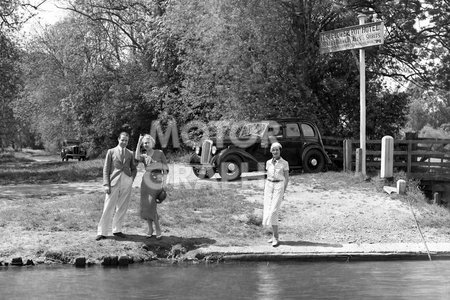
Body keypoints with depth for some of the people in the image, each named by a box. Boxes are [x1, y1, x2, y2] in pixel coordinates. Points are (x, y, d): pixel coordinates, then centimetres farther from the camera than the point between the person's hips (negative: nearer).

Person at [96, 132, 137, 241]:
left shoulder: (130, 154, 14)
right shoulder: (111, 152, 6)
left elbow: (134, 169, 23)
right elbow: (106, 169, 2)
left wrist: (131, 179, 5)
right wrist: (106, 184, -7)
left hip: (126, 183, 3)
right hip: (114, 182, -3)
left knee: (122, 208, 6)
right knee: (108, 208, -5)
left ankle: (117, 230, 16)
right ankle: (102, 232, -1)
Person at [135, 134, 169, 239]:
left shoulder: (160, 153, 7)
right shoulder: (143, 156, 13)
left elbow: (165, 168, 3)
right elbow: (137, 157, -11)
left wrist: (164, 183, -6)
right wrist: (139, 143, -4)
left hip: (157, 182, -4)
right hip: (146, 181, 4)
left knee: (151, 206, -14)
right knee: (146, 206, -1)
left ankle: (158, 229, 0)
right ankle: (150, 229, 15)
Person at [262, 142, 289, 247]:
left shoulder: (284, 163, -2)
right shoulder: (268, 162, 10)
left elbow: (287, 178, 1)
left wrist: (283, 191, -6)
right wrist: (265, 190, 12)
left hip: (279, 186, -5)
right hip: (269, 186, 5)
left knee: (273, 211, -15)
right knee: (268, 210, 2)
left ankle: (275, 238, -14)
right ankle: (274, 235, 14)